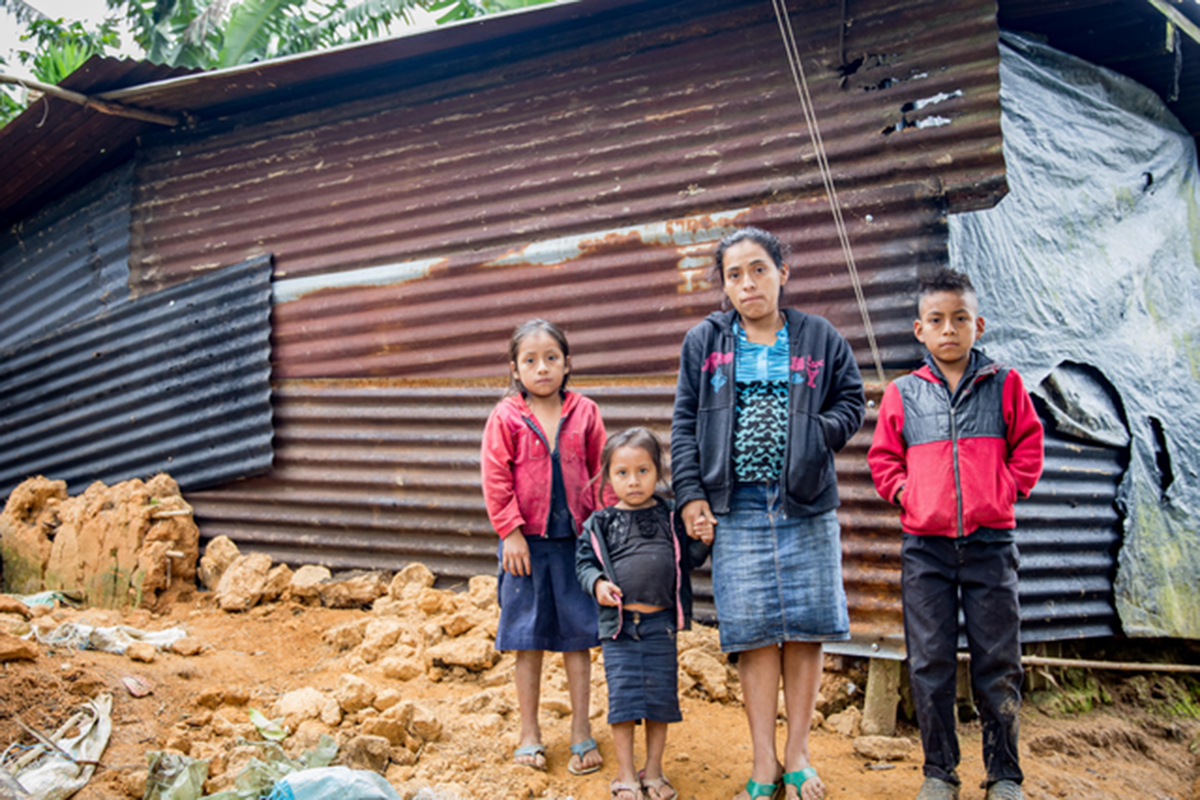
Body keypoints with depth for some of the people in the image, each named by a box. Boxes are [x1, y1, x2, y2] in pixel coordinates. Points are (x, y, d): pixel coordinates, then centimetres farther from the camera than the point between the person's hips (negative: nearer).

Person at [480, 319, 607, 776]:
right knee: (528, 640, 8)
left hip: (575, 539, 1)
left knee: (577, 638, 8)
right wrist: (511, 532, -9)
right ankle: (529, 735, 21)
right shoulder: (506, 417, -3)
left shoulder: (584, 413, 2)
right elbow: (496, 480, -4)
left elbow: (601, 473, 6)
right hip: (526, 541, -1)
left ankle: (581, 734, 20)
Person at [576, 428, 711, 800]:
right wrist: (597, 584, -13)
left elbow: (688, 558, 9)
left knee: (661, 696, 8)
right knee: (623, 695, 2)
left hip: (661, 622, 1)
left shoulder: (671, 517, 4)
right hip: (619, 622, -1)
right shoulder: (601, 523, 1)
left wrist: (703, 539, -10)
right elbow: (585, 561, 6)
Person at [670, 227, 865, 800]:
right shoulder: (703, 342, 9)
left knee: (805, 628, 2)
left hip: (806, 504, 1)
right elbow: (685, 424, 8)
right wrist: (690, 494, -1)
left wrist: (815, 434, -8)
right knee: (754, 631, -1)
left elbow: (851, 403, 12)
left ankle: (796, 754, 17)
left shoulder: (819, 338, 8)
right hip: (737, 506, 0)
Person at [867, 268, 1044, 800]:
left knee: (998, 661, 5)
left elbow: (1028, 448, 9)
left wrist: (1004, 491, -2)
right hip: (926, 545, 1)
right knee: (930, 662, 4)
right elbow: (883, 458, 13)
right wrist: (906, 494, -1)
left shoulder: (1004, 384, 4)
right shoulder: (902, 394, 5)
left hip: (990, 542, 0)